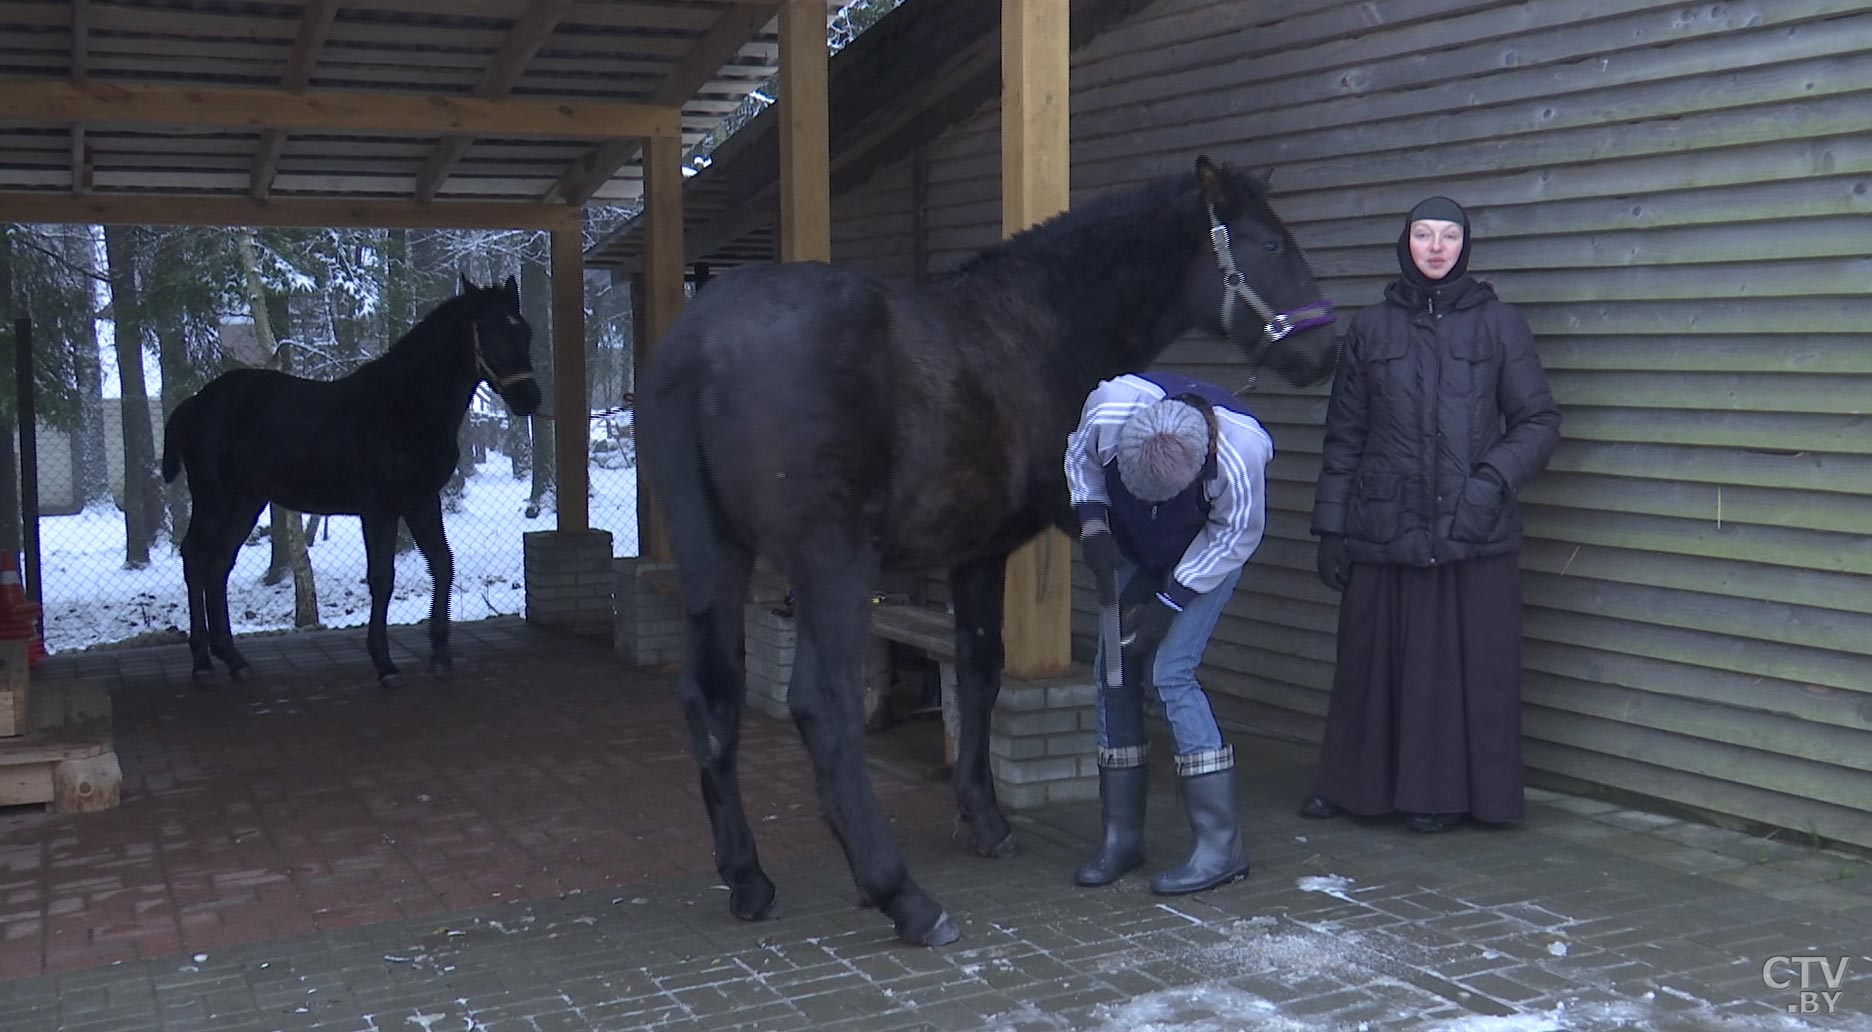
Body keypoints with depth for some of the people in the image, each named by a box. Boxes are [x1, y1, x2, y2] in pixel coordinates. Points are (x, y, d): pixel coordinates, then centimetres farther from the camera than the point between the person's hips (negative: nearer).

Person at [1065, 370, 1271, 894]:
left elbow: (1235, 537, -20)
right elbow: (1079, 458, -7)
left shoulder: (1241, 454, -38)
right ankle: (1121, 834, 12)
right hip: (1131, 551, 4)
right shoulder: (1107, 408, -32)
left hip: (1206, 555, -4)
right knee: (1114, 668, 0)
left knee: (1171, 671, -16)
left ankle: (1221, 845, -9)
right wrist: (1092, 526, -19)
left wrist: (1170, 602, -21)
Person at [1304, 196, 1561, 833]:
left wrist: (1494, 477, -13)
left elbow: (1539, 421, 4)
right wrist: (1330, 528, 6)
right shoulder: (1371, 328, 9)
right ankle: (1354, 783, 23)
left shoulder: (1499, 324, 5)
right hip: (1383, 528, 1)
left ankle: (1443, 793, 18)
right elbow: (1343, 437, 10)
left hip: (1472, 531, -1)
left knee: (1464, 662, 3)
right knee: (1371, 658, 7)